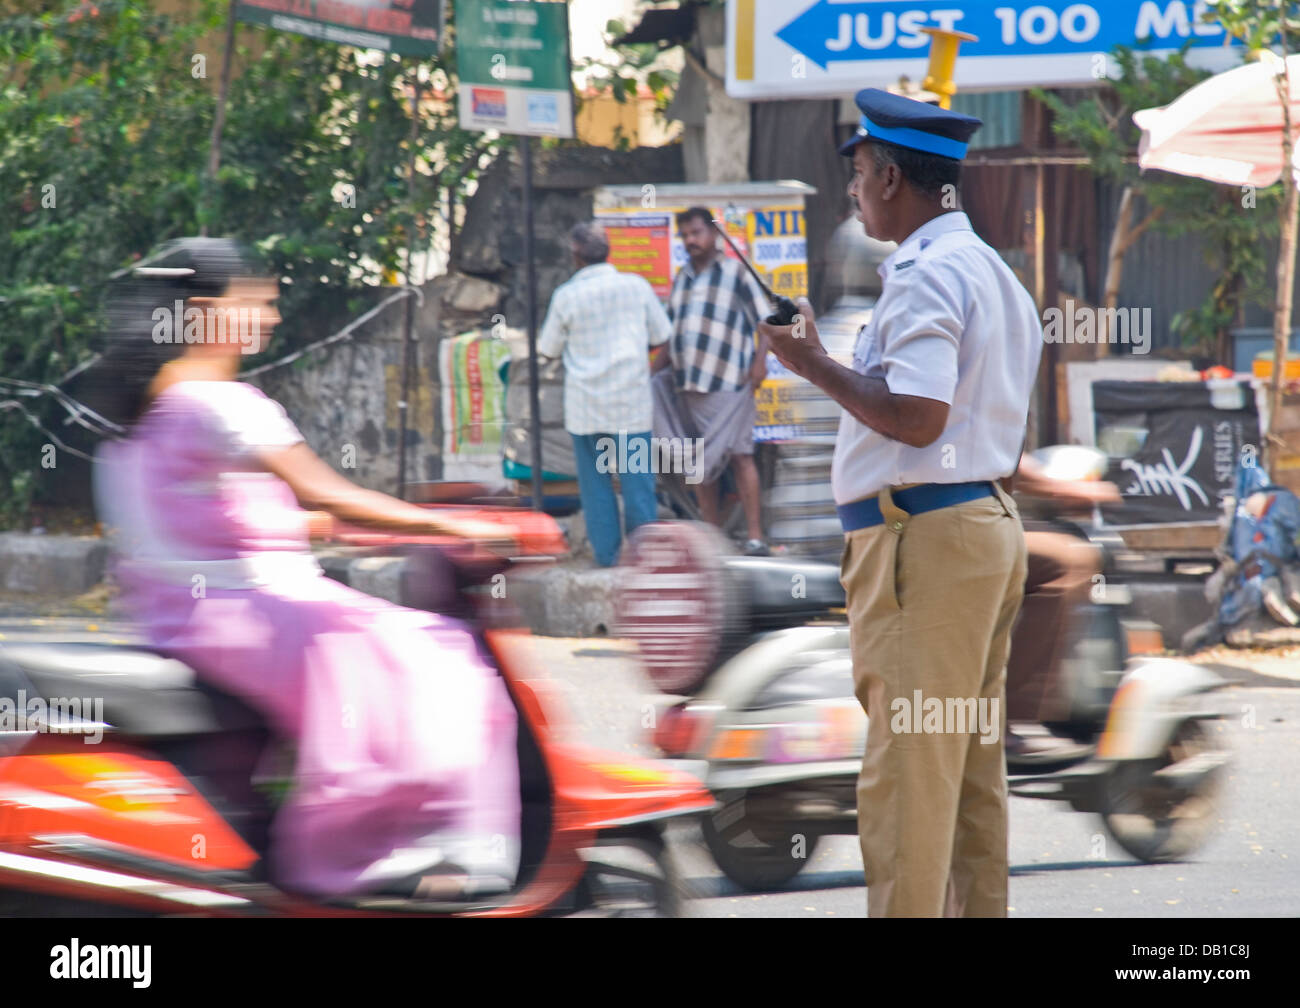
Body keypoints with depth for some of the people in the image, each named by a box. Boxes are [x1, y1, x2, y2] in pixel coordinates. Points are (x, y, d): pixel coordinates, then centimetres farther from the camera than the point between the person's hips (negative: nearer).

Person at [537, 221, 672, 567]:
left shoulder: (567, 296, -6)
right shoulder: (636, 286, -2)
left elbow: (548, 349, 4)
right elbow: (661, 335, 6)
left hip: (585, 403, -1)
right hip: (632, 401, 1)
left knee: (595, 480, 6)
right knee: (637, 479, 5)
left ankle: (606, 551, 6)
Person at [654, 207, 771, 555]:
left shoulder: (736, 273, 0)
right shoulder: (682, 278, 17)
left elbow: (765, 319, -1)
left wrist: (760, 360, -11)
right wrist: (656, 370, 17)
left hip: (727, 383, -6)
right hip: (688, 383, 6)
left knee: (739, 455, -9)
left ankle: (755, 535, -9)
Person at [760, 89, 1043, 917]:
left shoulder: (925, 278, -13)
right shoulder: (997, 274, 18)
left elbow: (918, 416, -23)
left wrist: (815, 365, -12)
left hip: (923, 535, -10)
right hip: (992, 525, 10)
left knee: (908, 766, -9)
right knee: (974, 765, 12)